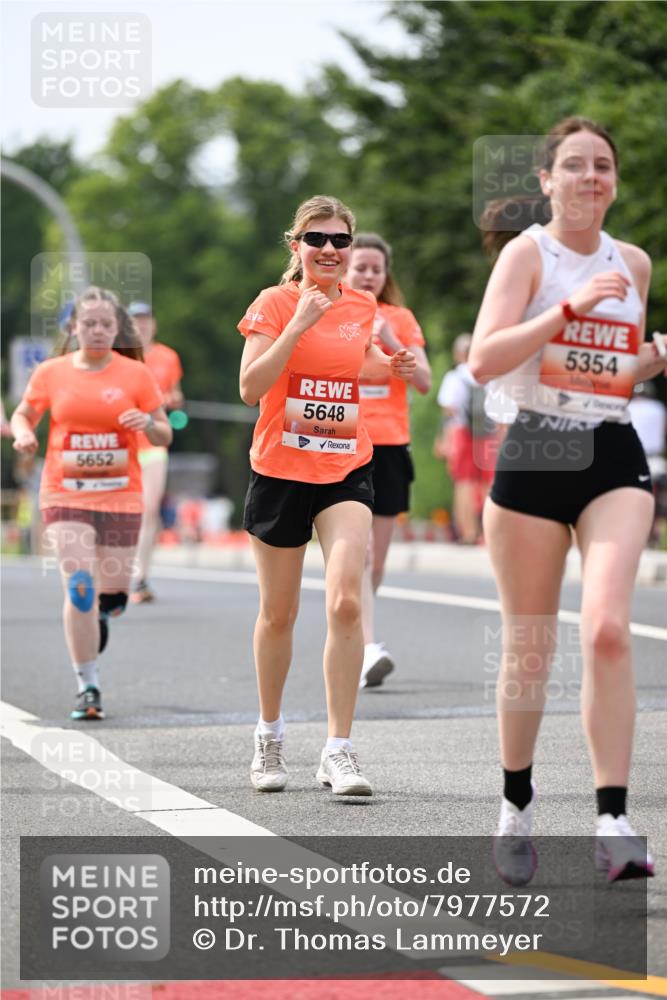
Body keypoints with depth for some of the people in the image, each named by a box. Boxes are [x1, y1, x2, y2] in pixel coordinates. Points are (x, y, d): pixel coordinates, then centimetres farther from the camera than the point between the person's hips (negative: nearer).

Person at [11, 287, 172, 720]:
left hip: (121, 496, 1)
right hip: (65, 495, -1)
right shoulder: (51, 372, 2)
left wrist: (148, 423, -18)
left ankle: (99, 614, 42)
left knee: (114, 595, 3)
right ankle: (88, 686, -7)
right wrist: (23, 432, -7)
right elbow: (23, 413, 15)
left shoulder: (136, 374, 1)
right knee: (79, 586, -14)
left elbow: (165, 436, 5)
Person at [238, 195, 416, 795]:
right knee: (279, 614, 9)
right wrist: (299, 323, -23)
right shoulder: (274, 303, -6)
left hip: (346, 472, 2)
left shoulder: (362, 306, 6)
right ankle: (270, 735, 31)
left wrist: (391, 366, 6)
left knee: (345, 602, -16)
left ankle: (339, 751, -12)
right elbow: (251, 387, -17)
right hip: (280, 471, -2)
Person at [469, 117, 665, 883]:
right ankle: (516, 807, 24)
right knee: (528, 649, 5)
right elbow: (483, 360, -17)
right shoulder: (528, 253, -3)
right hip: (533, 457, -2)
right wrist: (570, 307, -22)